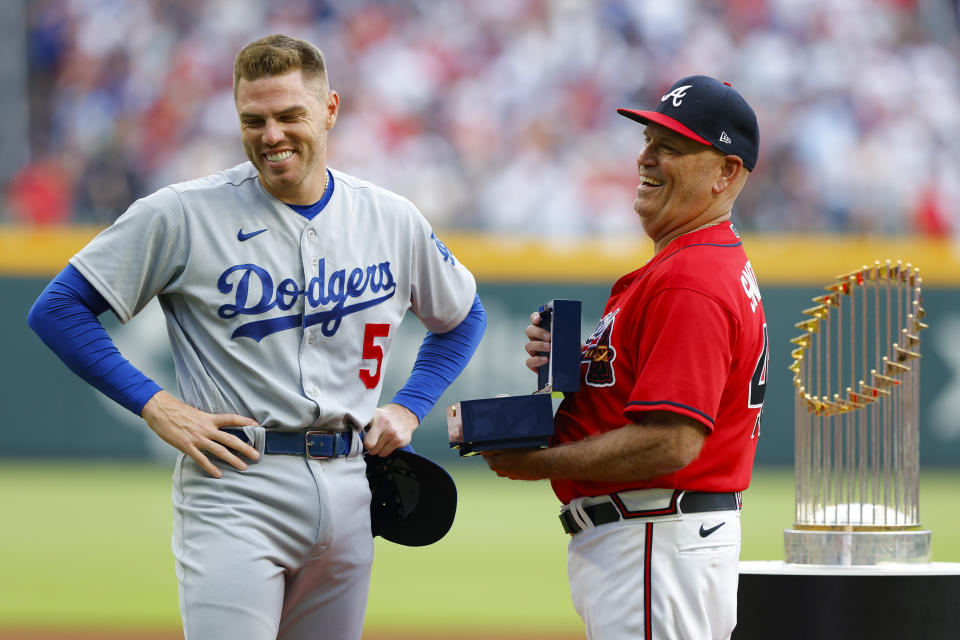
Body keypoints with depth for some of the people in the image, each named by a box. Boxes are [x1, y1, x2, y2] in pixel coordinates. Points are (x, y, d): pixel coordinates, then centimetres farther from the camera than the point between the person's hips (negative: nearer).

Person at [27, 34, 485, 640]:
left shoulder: (394, 220, 9)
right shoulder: (185, 214, -4)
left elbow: (463, 317, 27)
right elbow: (59, 310, -2)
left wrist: (409, 407, 11)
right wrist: (154, 405, -9)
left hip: (348, 491, 5)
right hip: (236, 488, -4)